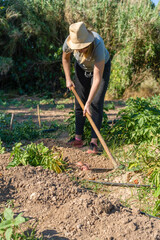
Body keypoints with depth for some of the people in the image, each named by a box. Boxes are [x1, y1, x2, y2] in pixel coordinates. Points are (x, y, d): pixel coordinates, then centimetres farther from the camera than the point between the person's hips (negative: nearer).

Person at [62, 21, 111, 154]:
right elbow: (65, 58, -4)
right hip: (82, 67, 4)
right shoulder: (69, 42, -30)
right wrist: (68, 79, -6)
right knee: (79, 102, -1)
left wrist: (88, 103, -42)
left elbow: (98, 79, -41)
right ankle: (78, 138, 4)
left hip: (102, 66, -4)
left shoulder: (98, 45, -43)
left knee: (97, 103, -13)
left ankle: (94, 142, -11)